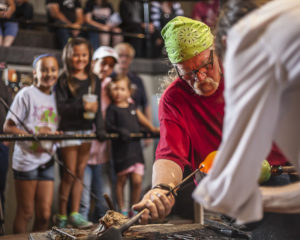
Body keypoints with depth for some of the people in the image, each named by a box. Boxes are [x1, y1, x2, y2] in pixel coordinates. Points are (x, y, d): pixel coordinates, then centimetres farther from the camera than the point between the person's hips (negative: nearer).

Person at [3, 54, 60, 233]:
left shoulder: (56, 97, 10)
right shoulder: (27, 94, -7)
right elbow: (8, 127, -9)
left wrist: (56, 134, -4)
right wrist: (34, 134, -21)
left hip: (47, 161, 5)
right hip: (26, 160, -5)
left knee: (44, 214, 6)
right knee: (25, 213, 3)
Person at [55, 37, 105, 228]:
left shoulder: (94, 80, 9)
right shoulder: (64, 80, -5)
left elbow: (98, 107, 8)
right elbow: (60, 107, -13)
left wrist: (100, 129, -1)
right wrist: (82, 107, -23)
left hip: (87, 130, 5)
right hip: (69, 130, -4)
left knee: (80, 173, 8)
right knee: (70, 174, -1)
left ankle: (75, 213, 15)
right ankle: (62, 215, 14)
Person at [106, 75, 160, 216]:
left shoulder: (132, 108, 16)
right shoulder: (112, 109, 0)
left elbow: (141, 119, 17)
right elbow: (108, 126, -7)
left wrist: (153, 128, 4)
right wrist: (119, 131, -23)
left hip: (135, 148, 4)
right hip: (121, 150, -4)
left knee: (137, 181, 0)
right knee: (121, 180, 5)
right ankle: (122, 210, 18)